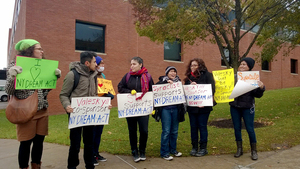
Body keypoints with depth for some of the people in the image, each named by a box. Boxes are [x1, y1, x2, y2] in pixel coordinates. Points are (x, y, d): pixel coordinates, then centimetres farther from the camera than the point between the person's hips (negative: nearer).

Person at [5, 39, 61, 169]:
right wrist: (12, 77, -25)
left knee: (39, 141, 11)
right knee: (26, 143, 2)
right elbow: (9, 91, -8)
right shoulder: (15, 65, -4)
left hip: (42, 110, 5)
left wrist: (55, 77, 0)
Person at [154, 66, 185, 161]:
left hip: (176, 109, 4)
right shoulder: (163, 81, 1)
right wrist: (167, 82, -20)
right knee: (166, 131, -2)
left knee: (174, 131, 12)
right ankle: (164, 153, 10)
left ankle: (173, 149, 29)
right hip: (165, 109, -4)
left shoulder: (178, 82, 12)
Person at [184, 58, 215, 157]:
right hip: (191, 106, 4)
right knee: (193, 127, 10)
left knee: (202, 126, 4)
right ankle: (194, 147, 23)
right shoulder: (189, 77, 11)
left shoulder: (207, 75, -3)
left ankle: (203, 148, 17)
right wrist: (190, 86, -11)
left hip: (203, 106, -4)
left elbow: (211, 89, -10)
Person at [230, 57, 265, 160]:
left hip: (247, 107, -2)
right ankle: (239, 149, 26)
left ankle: (254, 151, 22)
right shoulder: (234, 77, 2)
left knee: (250, 129, 4)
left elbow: (257, 95, -5)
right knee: (237, 128, 10)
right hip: (234, 107, 3)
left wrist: (261, 88, -23)